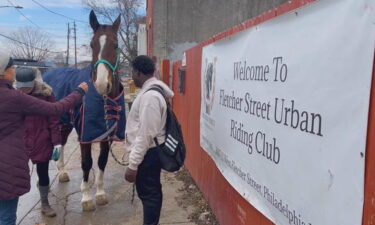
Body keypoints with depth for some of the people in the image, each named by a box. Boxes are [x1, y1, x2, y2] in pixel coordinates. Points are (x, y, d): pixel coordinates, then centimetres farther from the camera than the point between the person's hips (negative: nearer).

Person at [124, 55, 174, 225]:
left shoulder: (149, 96, -23)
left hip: (148, 153, -10)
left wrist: (132, 164, -22)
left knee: (148, 194, 3)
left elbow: (146, 135, -26)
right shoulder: (151, 91, 10)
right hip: (149, 152, 10)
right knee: (151, 192, 21)